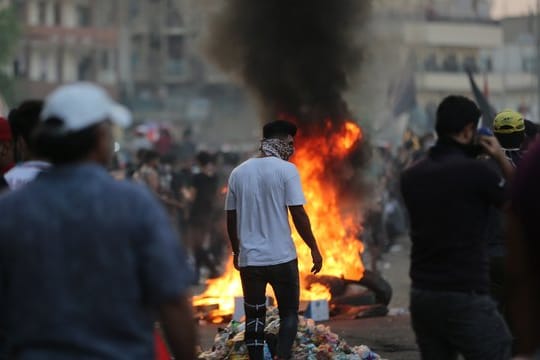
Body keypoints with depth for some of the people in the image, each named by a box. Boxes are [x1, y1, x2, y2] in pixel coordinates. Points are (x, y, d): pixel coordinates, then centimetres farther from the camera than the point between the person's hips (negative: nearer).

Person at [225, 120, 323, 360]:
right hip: (281, 257, -4)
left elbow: (231, 218, 11)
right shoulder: (286, 170, -7)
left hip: (249, 258, 4)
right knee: (289, 313, 8)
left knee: (254, 316, 10)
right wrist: (314, 249, -2)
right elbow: (298, 214, -10)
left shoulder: (239, 172, 7)